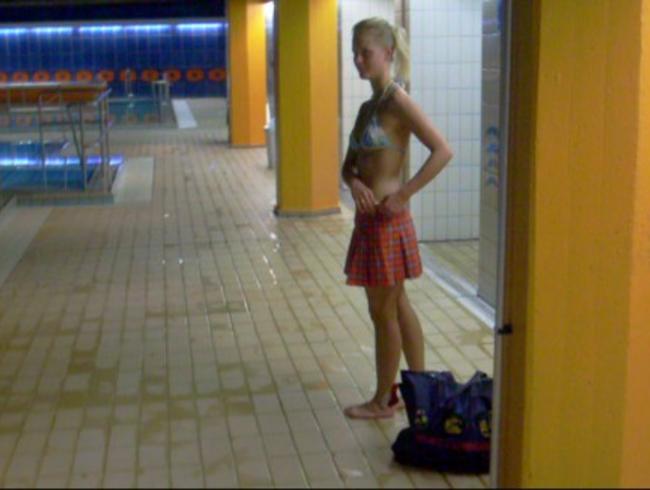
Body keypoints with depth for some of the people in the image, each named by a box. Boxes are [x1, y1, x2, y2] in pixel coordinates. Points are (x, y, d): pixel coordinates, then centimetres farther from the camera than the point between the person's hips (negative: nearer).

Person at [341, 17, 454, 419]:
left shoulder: (397, 102, -14)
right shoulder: (367, 107, 11)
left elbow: (443, 151, -21)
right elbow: (349, 164, 16)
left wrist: (403, 195, -19)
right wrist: (354, 183, -6)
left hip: (387, 219, -9)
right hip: (370, 217, 9)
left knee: (383, 312, 3)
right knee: (398, 306, 17)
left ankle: (384, 400, 18)